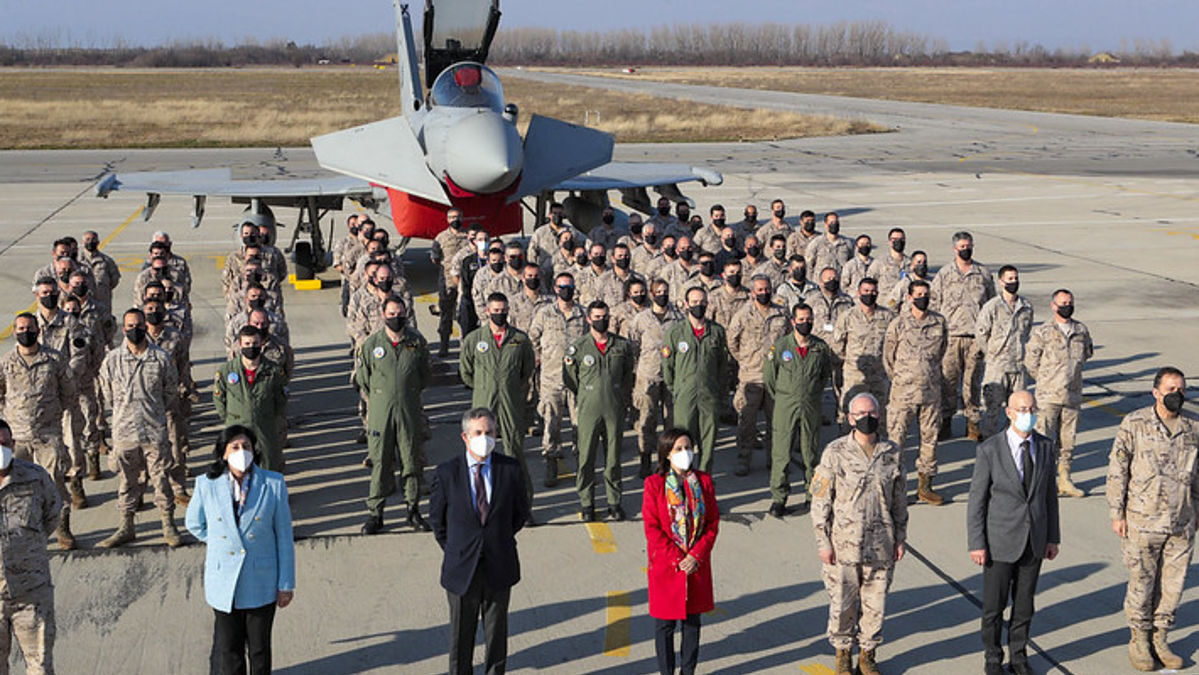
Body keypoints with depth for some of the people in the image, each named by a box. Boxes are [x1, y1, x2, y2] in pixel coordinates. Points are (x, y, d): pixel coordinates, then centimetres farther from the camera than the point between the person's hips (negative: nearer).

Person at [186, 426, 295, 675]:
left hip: (261, 584, -1)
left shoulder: (274, 484, -8)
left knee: (259, 646, 12)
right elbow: (195, 524, 13)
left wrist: (286, 584, -3)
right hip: (223, 582, 1)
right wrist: (220, 543, 6)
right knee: (228, 648, 12)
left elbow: (284, 536, -4)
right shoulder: (207, 485, -6)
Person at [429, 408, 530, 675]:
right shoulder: (447, 472, -7)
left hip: (499, 568, 1)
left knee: (497, 633, 13)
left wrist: (502, 540, 9)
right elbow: (436, 517, 5)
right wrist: (452, 549, 5)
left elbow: (521, 511, 10)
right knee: (461, 634, 11)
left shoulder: (510, 469, -4)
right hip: (462, 568, -1)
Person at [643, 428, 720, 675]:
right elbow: (652, 528, -9)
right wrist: (677, 559, -14)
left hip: (697, 564, 3)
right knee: (665, 622, 5)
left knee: (693, 620, 11)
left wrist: (696, 556, -10)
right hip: (665, 565, -3)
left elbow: (713, 523, 1)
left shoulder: (703, 481, 1)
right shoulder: (654, 484, -8)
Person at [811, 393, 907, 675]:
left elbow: (899, 500, 12)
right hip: (844, 544, -2)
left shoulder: (893, 454, 3)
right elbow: (820, 500, -4)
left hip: (881, 545, 2)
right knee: (843, 604, 6)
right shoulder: (835, 453, -6)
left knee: (875, 603, 9)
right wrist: (823, 542, -6)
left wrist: (900, 538, 11)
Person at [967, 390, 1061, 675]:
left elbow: (1049, 494, 7)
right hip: (1000, 541, -3)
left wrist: (1053, 538, 9)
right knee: (994, 605, 7)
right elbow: (977, 500, -10)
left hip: (1034, 541, 3)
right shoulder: (989, 450, -14)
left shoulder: (1045, 447, -2)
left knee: (1024, 603, 14)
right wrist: (976, 544, -11)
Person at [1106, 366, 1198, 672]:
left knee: (1173, 584, 10)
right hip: (1143, 522, -3)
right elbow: (1117, 471, -5)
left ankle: (1160, 638, 26)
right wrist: (1117, 514, -7)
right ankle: (1138, 641, 21)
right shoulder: (1134, 424, -6)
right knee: (1141, 584, 5)